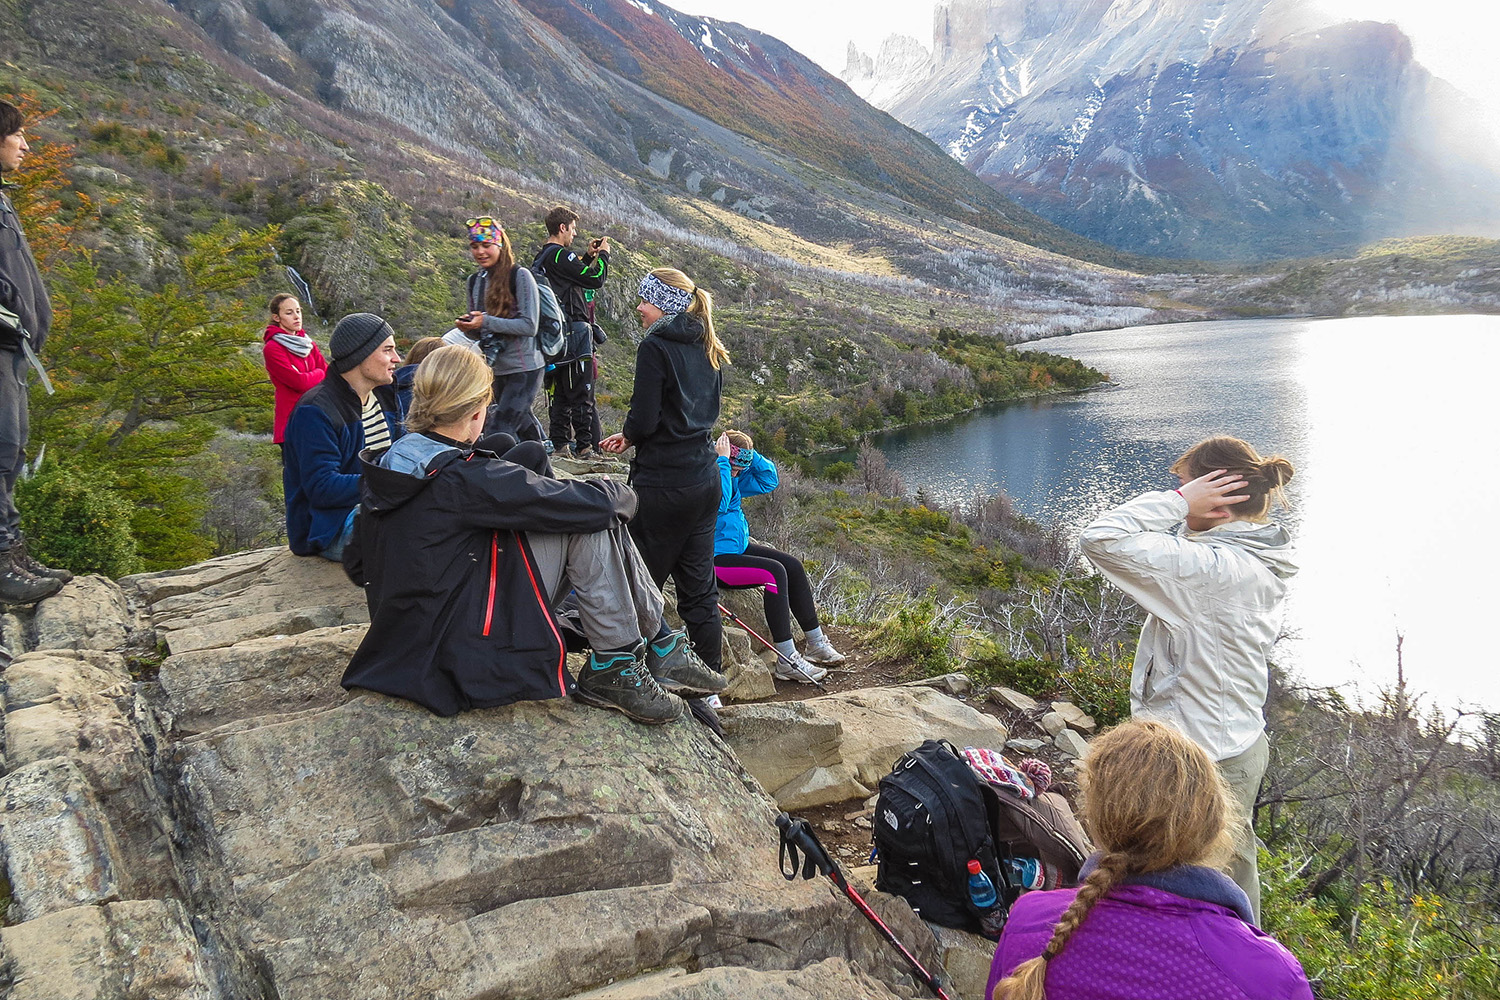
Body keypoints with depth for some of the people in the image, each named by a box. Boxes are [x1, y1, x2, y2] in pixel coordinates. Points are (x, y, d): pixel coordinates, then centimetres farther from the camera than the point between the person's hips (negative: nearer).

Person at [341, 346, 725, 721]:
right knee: (593, 520, -10)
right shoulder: (467, 479, -22)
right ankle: (614, 670, -1)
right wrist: (622, 495, 4)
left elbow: (357, 567, 18)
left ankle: (657, 644, 13)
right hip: (471, 657, -9)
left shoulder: (383, 468, 3)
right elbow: (596, 502, -20)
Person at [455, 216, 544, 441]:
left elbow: (529, 326, -17)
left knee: (498, 434, -15)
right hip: (498, 370, 7)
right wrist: (468, 326, -7)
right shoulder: (475, 281, 10)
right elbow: (479, 334, 16)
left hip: (524, 369, -7)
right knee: (525, 427, 19)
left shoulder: (520, 276, -11)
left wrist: (487, 322, -23)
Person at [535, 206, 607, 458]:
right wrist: (603, 254, 1)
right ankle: (584, 446, -5)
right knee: (582, 392, -6)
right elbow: (596, 279, -14)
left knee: (561, 393, 14)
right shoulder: (560, 255, -14)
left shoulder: (542, 257, 16)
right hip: (574, 331, -10)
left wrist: (588, 256, 20)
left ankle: (558, 443, 16)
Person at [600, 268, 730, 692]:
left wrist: (629, 434, 6)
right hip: (705, 479, 8)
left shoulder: (655, 347, -12)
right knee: (699, 589, 12)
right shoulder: (707, 350, 11)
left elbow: (643, 420, -17)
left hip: (663, 485, -8)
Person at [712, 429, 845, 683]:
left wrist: (750, 453, -2)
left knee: (793, 566, -1)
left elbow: (769, 480, 10)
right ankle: (787, 660, -21)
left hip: (739, 546, 10)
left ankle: (816, 643, 10)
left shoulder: (735, 478, 8)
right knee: (774, 572, -24)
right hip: (714, 559, -10)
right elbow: (719, 503, -36)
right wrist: (722, 461, -29)